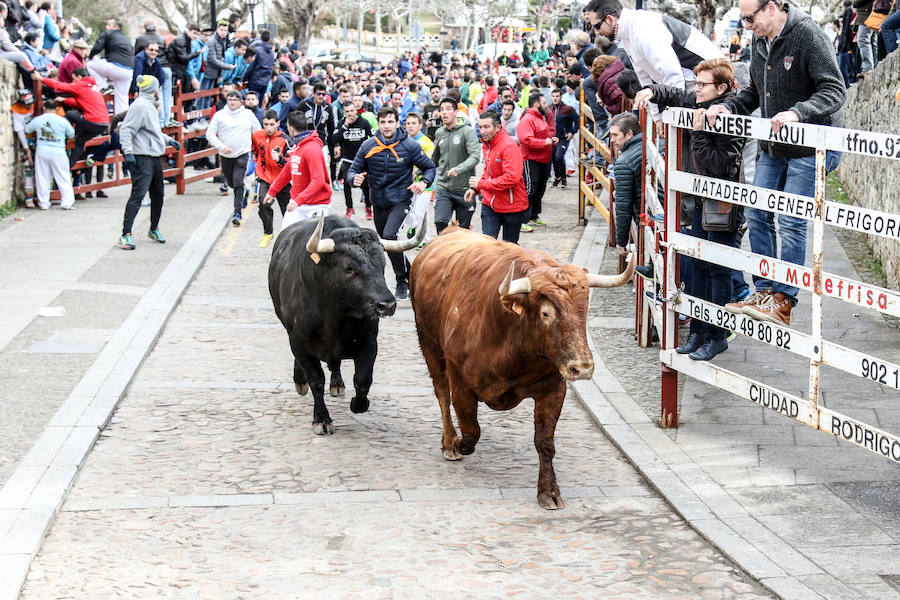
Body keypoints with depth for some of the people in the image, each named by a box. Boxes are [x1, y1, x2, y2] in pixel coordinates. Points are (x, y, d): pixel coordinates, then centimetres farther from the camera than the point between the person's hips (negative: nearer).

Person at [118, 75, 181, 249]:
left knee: (158, 194, 18)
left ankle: (154, 230, 35)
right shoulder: (139, 106, -13)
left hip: (155, 158, 10)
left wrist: (169, 140, 33)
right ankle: (126, 235, -18)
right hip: (142, 158, -10)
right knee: (138, 195, -16)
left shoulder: (150, 106, 19)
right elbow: (126, 130, -19)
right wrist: (128, 152, -26)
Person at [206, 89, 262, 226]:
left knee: (238, 182, -15)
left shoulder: (248, 114, 1)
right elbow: (210, 134, -2)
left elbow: (258, 131, 14)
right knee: (231, 182, 14)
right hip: (226, 156, 2)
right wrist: (221, 147, -14)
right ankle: (243, 193, 47)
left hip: (242, 154, -2)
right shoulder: (219, 115, -2)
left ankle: (237, 212, -16)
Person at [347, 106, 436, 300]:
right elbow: (353, 170, 2)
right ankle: (408, 273, 35)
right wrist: (355, 179, -22)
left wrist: (424, 182, -15)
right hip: (378, 202, 5)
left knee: (389, 236, -24)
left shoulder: (409, 146, -7)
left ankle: (403, 280, -11)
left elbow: (429, 167, 5)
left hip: (400, 200, -5)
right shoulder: (368, 147, -3)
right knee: (382, 241, 13)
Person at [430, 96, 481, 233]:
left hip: (464, 188, -4)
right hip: (443, 188, 4)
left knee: (463, 230, 5)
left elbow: (475, 156, -23)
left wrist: (458, 169, -38)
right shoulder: (439, 133, 8)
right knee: (440, 223, -12)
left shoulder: (467, 131, -10)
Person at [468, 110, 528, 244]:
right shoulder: (486, 144, 5)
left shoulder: (509, 146, -21)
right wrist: (475, 189, 3)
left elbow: (512, 178, -30)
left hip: (511, 206, -6)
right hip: (489, 203, 6)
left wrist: (481, 183, -24)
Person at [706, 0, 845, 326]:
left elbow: (835, 91, -22)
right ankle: (764, 290, 17)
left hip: (809, 147, -8)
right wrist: (727, 106, 2)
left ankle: (783, 301, -1)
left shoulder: (808, 35, -17)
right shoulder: (760, 42, 8)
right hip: (773, 147, 8)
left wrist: (797, 112, -36)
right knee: (757, 215, 8)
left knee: (791, 223, -8)